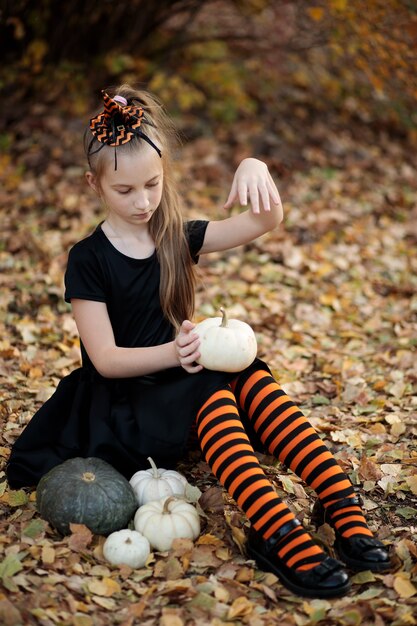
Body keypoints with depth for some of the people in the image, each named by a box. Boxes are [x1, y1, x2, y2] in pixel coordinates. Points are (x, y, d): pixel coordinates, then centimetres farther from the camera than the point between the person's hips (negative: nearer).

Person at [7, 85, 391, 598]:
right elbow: (105, 358, -14)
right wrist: (172, 354, -32)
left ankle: (343, 507, -35)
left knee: (249, 376, -27)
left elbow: (266, 221, -8)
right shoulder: (88, 260, -8)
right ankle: (279, 538, -48)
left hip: (178, 381, 5)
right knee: (213, 387, -34)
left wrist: (254, 169, -30)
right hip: (119, 404, -5)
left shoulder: (179, 239, 5)